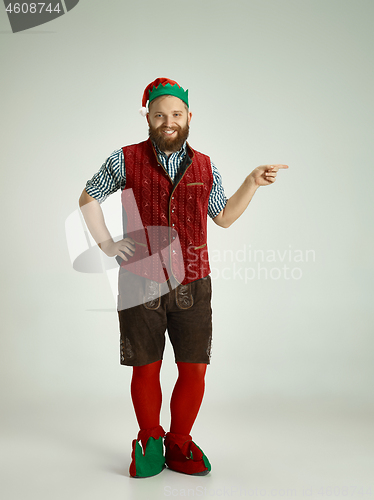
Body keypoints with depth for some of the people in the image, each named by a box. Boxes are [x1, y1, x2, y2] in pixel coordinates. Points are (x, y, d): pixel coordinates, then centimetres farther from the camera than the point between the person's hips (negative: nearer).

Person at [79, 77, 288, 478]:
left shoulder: (205, 168, 10)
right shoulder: (126, 160, 3)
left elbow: (223, 216, 20)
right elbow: (88, 198, 15)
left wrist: (252, 182, 9)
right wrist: (106, 244, 5)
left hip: (192, 285, 2)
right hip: (140, 284, -2)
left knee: (194, 369, 3)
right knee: (145, 369, 7)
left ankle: (179, 445, 25)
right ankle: (149, 443, 29)